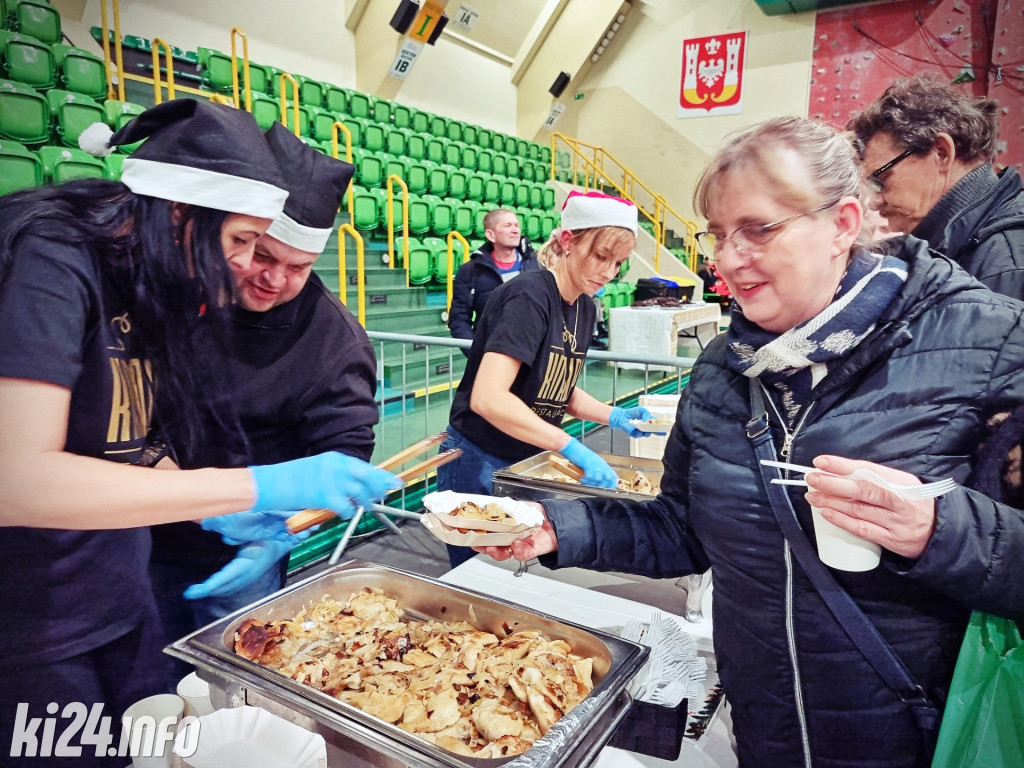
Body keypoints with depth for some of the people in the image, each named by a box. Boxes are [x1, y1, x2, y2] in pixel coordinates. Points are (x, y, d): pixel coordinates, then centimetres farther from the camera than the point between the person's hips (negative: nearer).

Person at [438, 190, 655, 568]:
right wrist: (572, 447, -32)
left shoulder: (585, 308, 4)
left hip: (528, 464, 8)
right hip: (479, 464, -7)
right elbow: (487, 398, -32)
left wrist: (612, 415, -2)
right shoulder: (530, 297, -21)